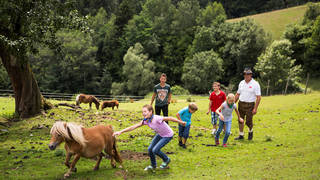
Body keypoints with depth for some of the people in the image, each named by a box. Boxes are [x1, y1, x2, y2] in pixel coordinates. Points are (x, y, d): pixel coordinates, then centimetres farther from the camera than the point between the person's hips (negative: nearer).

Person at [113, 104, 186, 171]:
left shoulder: (157, 119, -36)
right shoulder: (145, 121, -15)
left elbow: (169, 118, -29)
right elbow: (133, 127, -16)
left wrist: (181, 122, -19)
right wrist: (120, 132, -22)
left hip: (168, 135, -7)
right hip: (160, 134, 7)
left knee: (155, 150, -15)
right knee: (150, 149, 3)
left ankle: (166, 160, 14)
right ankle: (153, 166, 27)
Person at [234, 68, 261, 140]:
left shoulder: (255, 84, -8)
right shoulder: (241, 83, 8)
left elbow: (258, 97, -11)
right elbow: (237, 94, 16)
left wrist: (255, 108, -17)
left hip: (250, 105, -5)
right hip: (241, 104, 5)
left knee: (248, 121, -1)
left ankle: (250, 131, 29)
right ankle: (241, 135, 19)